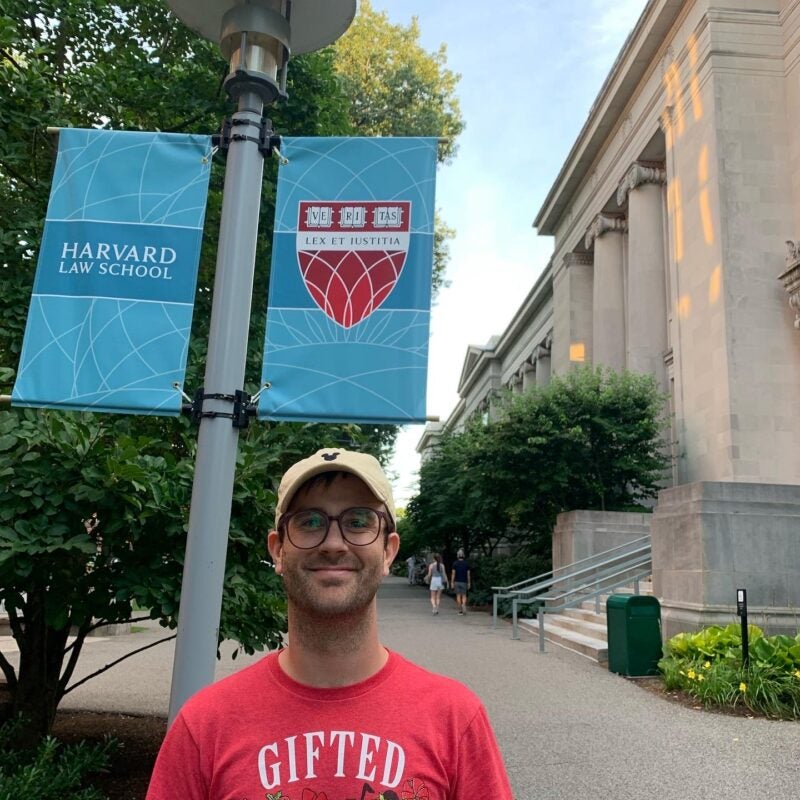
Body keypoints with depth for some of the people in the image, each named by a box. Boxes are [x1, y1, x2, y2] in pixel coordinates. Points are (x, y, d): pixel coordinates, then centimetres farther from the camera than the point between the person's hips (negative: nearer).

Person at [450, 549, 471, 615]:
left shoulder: (455, 563, -4)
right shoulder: (466, 563, 1)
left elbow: (453, 573, -7)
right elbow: (468, 574, 1)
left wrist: (452, 583, -4)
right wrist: (469, 583, 8)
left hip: (457, 582, -1)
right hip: (464, 582, 1)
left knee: (458, 596, 6)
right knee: (464, 596, 7)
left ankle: (460, 610, 6)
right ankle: (463, 605, -20)